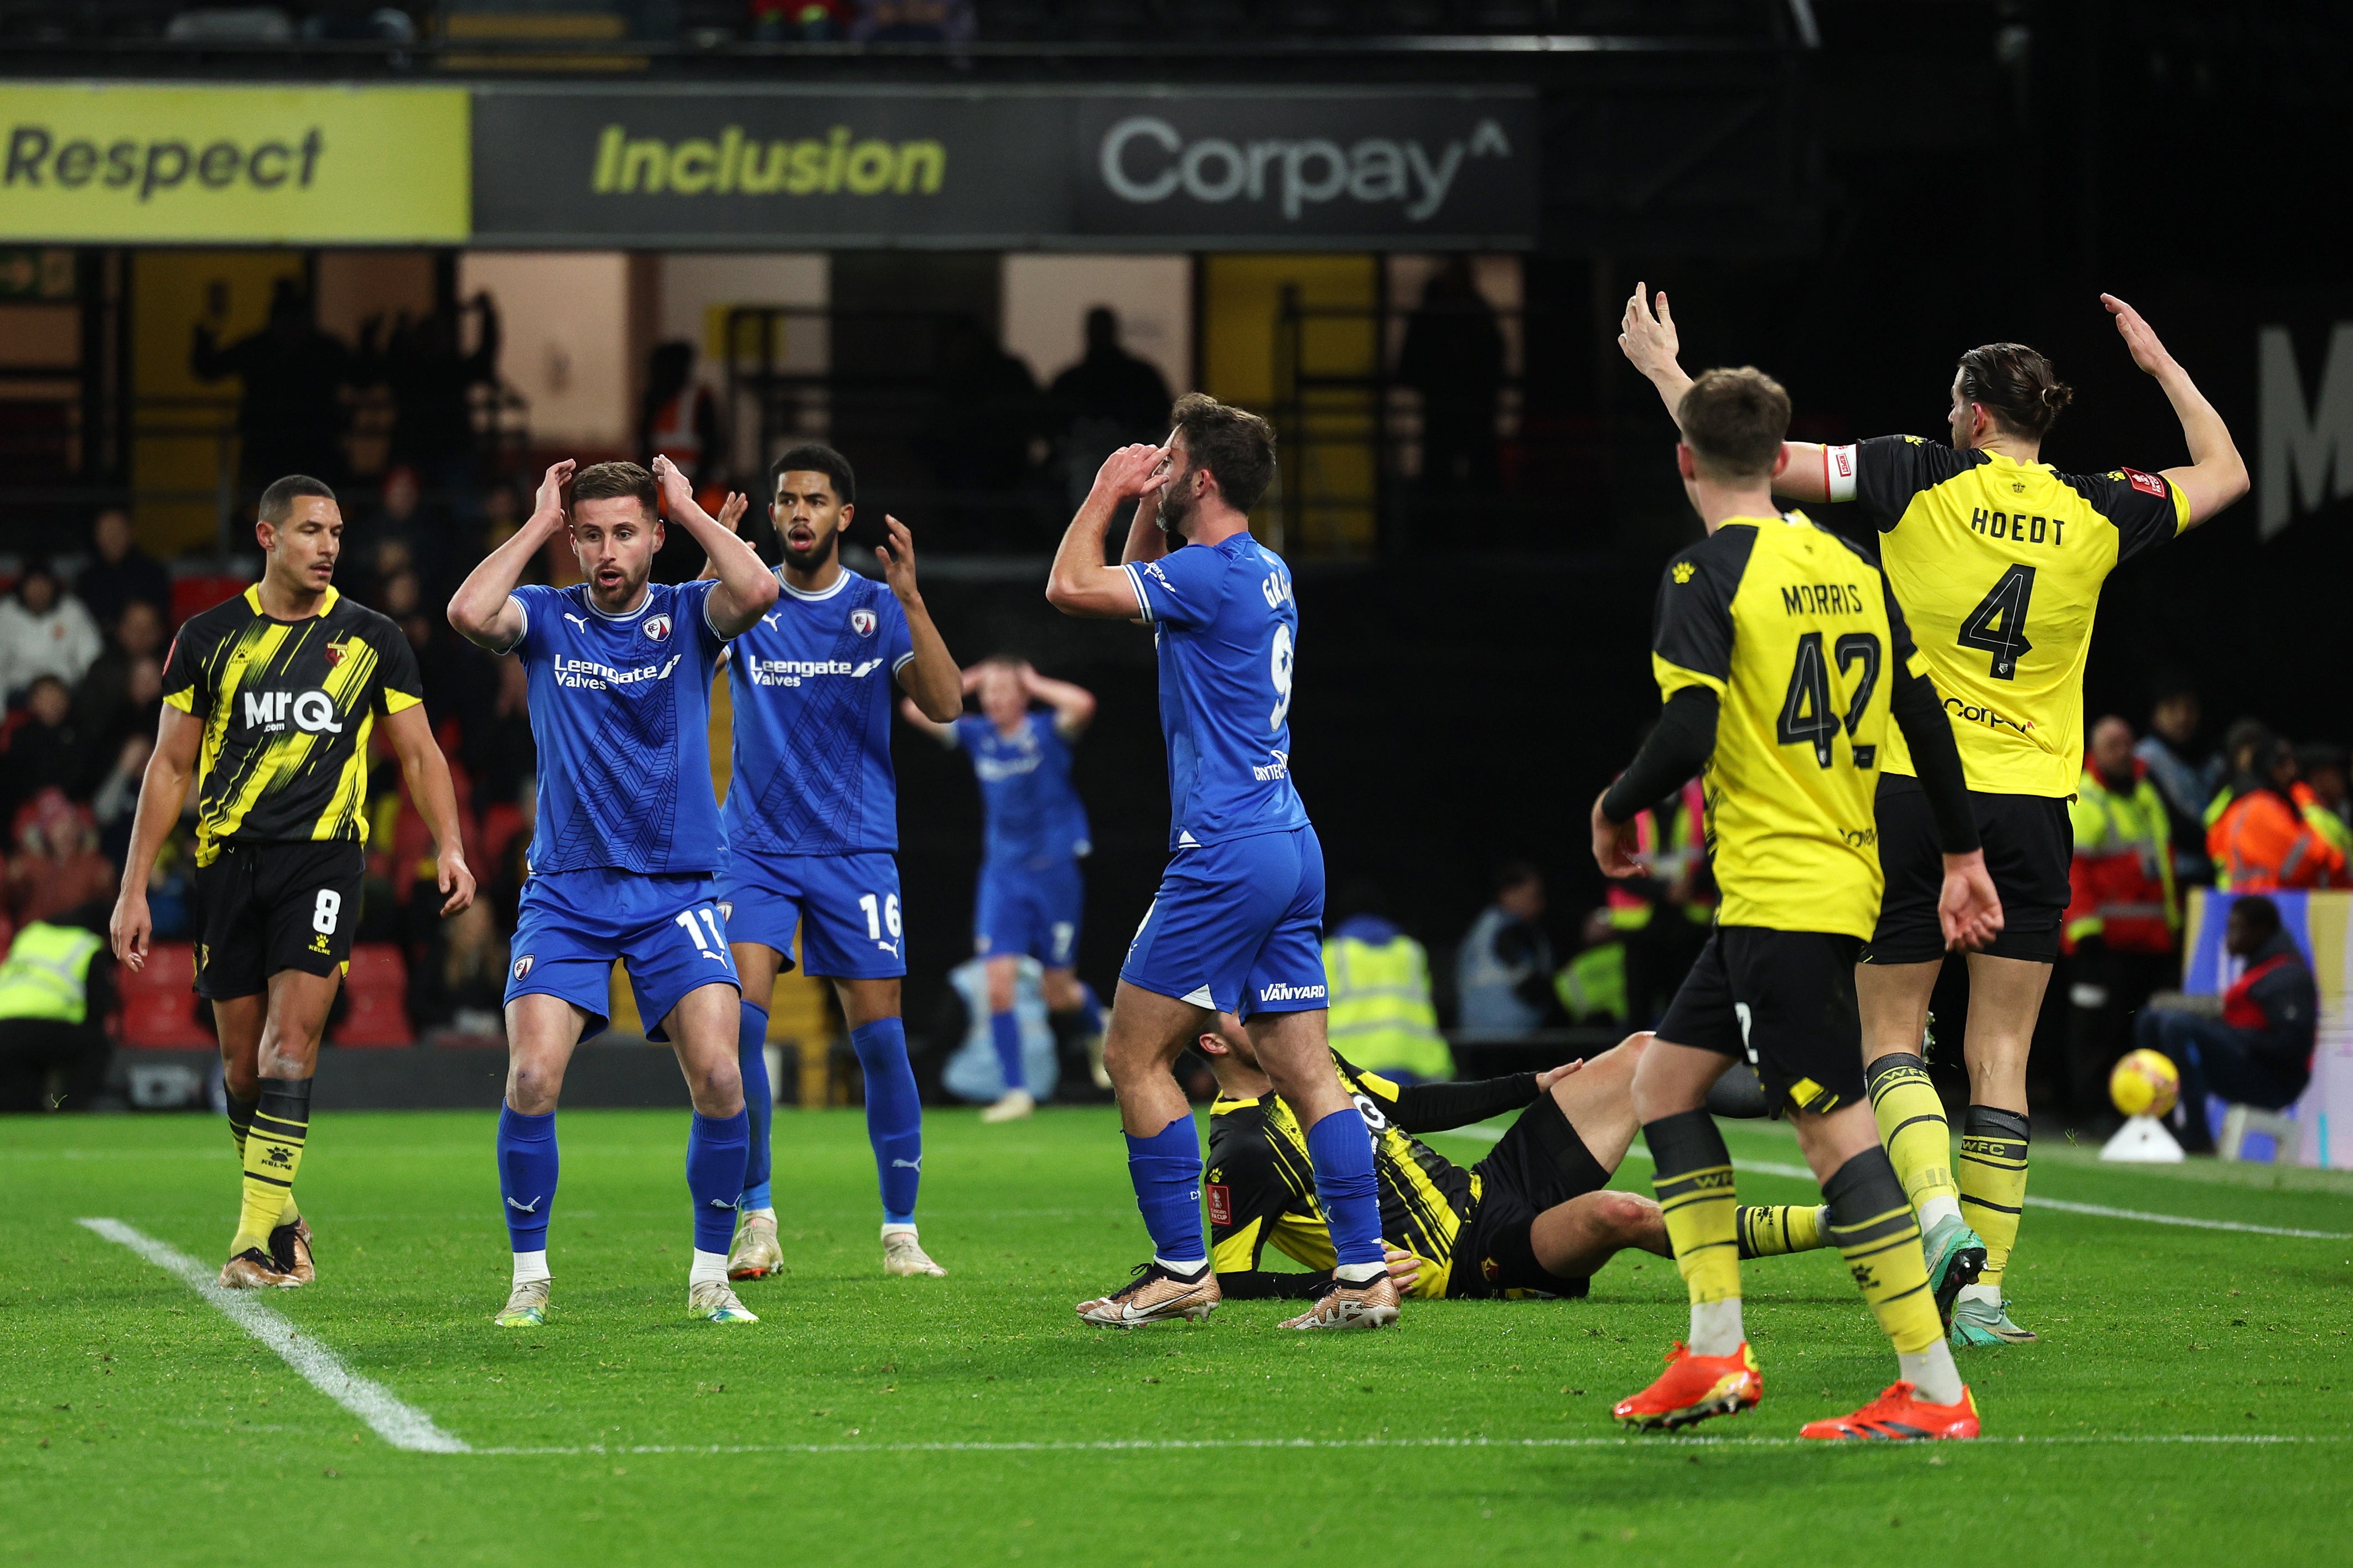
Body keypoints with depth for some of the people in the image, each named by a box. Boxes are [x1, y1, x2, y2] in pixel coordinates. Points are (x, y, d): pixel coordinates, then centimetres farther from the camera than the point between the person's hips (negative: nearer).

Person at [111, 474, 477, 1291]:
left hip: (323, 856, -2)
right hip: (229, 859, 2)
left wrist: (449, 847, -4)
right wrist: (134, 888, 6)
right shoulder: (208, 638, 8)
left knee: (290, 1043, -15)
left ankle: (260, 1239, -17)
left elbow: (418, 752, 12)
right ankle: (280, 1214, 24)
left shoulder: (371, 639, 7)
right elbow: (170, 766, 11)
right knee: (242, 1062, 4)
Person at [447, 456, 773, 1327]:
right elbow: (468, 612, -18)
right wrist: (538, 521, -7)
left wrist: (688, 508, -6)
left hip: (677, 892, 0)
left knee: (719, 1082, -14)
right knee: (532, 1081, -15)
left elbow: (758, 590, -19)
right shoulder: (546, 619, 3)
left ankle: (709, 1277, 3)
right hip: (566, 892, 0)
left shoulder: (688, 615, 3)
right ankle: (530, 1278, 2)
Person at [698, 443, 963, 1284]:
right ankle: (755, 1220, -5)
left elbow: (944, 705, -9)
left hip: (857, 847, 0)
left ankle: (901, 1231, 8)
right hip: (757, 848, 0)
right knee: (736, 1018, -15)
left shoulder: (879, 607, 2)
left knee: (880, 1034, -3)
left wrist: (910, 599, -20)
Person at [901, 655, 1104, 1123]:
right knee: (998, 984, -10)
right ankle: (1015, 1091, -3)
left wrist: (1035, 684, -16)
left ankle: (1098, 1029, 40)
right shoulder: (977, 735, 1)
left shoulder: (1047, 731, -9)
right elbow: (915, 710, -1)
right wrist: (968, 681, -3)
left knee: (1059, 994, 6)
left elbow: (1082, 704, -30)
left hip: (1054, 872, -3)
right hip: (1001, 874, 3)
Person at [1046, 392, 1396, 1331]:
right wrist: (1141, 507, 18)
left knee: (1134, 1052, 0)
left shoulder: (1211, 573, -14)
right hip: (1288, 845, 9)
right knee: (1305, 1068, 5)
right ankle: (1364, 1274, -1)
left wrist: (1105, 494, -1)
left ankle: (1181, 1269, 0)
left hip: (1226, 857, -9)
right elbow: (1137, 581, 33)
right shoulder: (1262, 573, 15)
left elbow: (1070, 587, -14)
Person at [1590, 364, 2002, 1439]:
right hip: (1846, 878, 9)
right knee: (1664, 1077, 16)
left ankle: (1933, 1389, -11)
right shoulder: (1849, 566, 11)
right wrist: (1963, 856, 22)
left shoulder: (1706, 576, -11)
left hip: (1777, 893, -9)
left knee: (1832, 1123, -9)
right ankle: (1716, 1349, 10)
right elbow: (1923, 715, 14)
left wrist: (1616, 807, -1)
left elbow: (1687, 735, -20)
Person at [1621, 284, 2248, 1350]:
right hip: (2032, 810, 2)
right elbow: (2225, 474, 21)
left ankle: (1939, 1207, -18)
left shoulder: (1920, 481, -6)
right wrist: (2162, 366, 32)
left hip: (1916, 792, -2)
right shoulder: (2098, 513, 2)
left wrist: (1662, 368, 7)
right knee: (2001, 1055, 4)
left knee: (1891, 1034, 7)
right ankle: (1986, 1290, 0)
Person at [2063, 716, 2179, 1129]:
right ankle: (2093, 1107, -5)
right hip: (2105, 939, -7)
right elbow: (2072, 869, -10)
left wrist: (2173, 918, 20)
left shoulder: (2147, 794, 19)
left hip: (2153, 938, 7)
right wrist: (2084, 925, -17)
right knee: (2098, 1026, -7)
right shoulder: (2081, 801, -4)